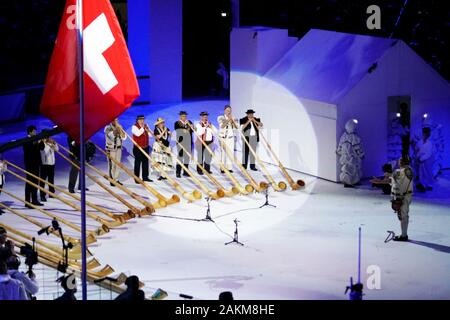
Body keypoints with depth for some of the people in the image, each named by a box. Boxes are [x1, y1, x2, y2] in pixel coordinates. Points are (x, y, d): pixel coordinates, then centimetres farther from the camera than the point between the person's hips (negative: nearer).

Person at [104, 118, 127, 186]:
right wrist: (116, 128, -16)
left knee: (118, 164, 5)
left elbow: (124, 137, 3)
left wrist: (120, 129, -7)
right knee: (112, 165, -6)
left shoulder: (119, 128, 11)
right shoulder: (107, 128, -5)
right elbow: (112, 135, -22)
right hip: (111, 149, -5)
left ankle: (116, 179, 11)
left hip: (118, 148, 5)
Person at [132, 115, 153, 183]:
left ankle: (145, 177, 19)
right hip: (138, 148, -7)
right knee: (138, 163, -3)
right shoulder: (134, 127, -7)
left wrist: (147, 130, -8)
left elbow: (150, 135, 10)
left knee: (145, 162, 10)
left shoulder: (145, 126, 13)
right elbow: (138, 134, -25)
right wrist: (142, 128, -16)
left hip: (146, 147, 7)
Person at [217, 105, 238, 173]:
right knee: (223, 152, -7)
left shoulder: (232, 118, 12)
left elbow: (236, 127, 1)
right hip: (223, 137, -4)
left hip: (231, 137, 4)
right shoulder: (220, 118, 1)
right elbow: (222, 126, -13)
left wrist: (232, 120, -12)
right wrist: (228, 120, -19)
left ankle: (229, 168, 4)